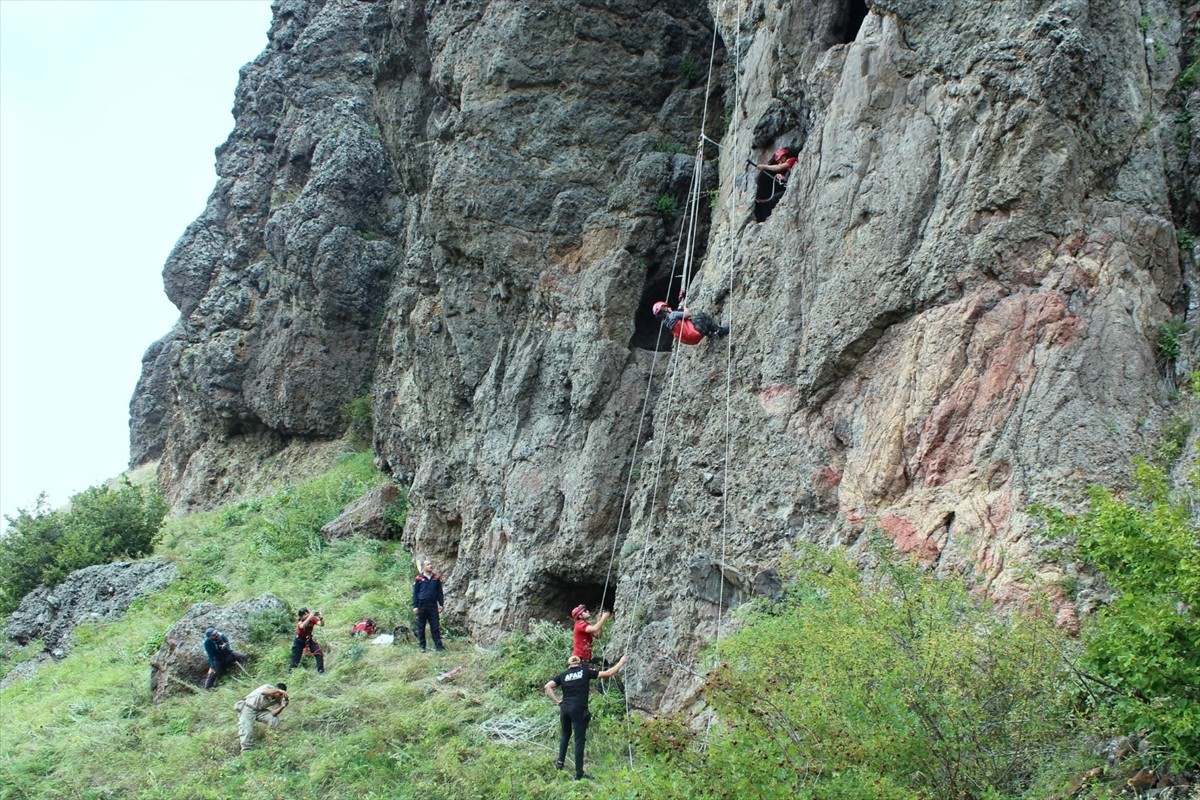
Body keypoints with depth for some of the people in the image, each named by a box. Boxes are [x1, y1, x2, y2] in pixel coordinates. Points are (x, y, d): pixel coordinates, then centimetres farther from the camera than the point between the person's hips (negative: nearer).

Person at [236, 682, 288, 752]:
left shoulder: (278, 700, -8)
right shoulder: (268, 687, -24)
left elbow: (273, 713, -19)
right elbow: (263, 692, -49)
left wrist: (282, 707, -36)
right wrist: (279, 690, -58)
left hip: (260, 710, 6)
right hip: (247, 707, -5)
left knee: (274, 719, -13)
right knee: (246, 731, -20)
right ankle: (246, 750, -14)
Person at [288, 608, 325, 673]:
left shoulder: (312, 619, -18)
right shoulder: (300, 622, -26)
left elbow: (322, 624, -29)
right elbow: (302, 626, -51)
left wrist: (320, 618, -49)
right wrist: (309, 617, -61)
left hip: (309, 639, 2)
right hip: (299, 641, -2)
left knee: (319, 653, -14)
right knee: (295, 658, 0)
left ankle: (321, 671, -5)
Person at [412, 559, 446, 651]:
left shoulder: (436, 578, 6)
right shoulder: (419, 579, -2)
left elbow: (440, 592, 11)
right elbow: (415, 593, 1)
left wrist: (440, 604, 6)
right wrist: (415, 606, -5)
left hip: (433, 606, 2)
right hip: (421, 605, -1)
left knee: (435, 627, 0)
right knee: (421, 627, 5)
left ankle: (438, 645, 1)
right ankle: (422, 646, 13)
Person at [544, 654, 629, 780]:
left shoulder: (563, 675, 12)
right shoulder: (585, 672, 4)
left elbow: (547, 686, 2)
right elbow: (608, 673, 4)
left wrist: (557, 701, 7)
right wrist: (621, 662, 16)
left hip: (565, 708, 4)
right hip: (578, 710, -4)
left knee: (565, 734, 27)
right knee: (579, 740, -2)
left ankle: (560, 762, 26)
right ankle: (579, 774, -1)